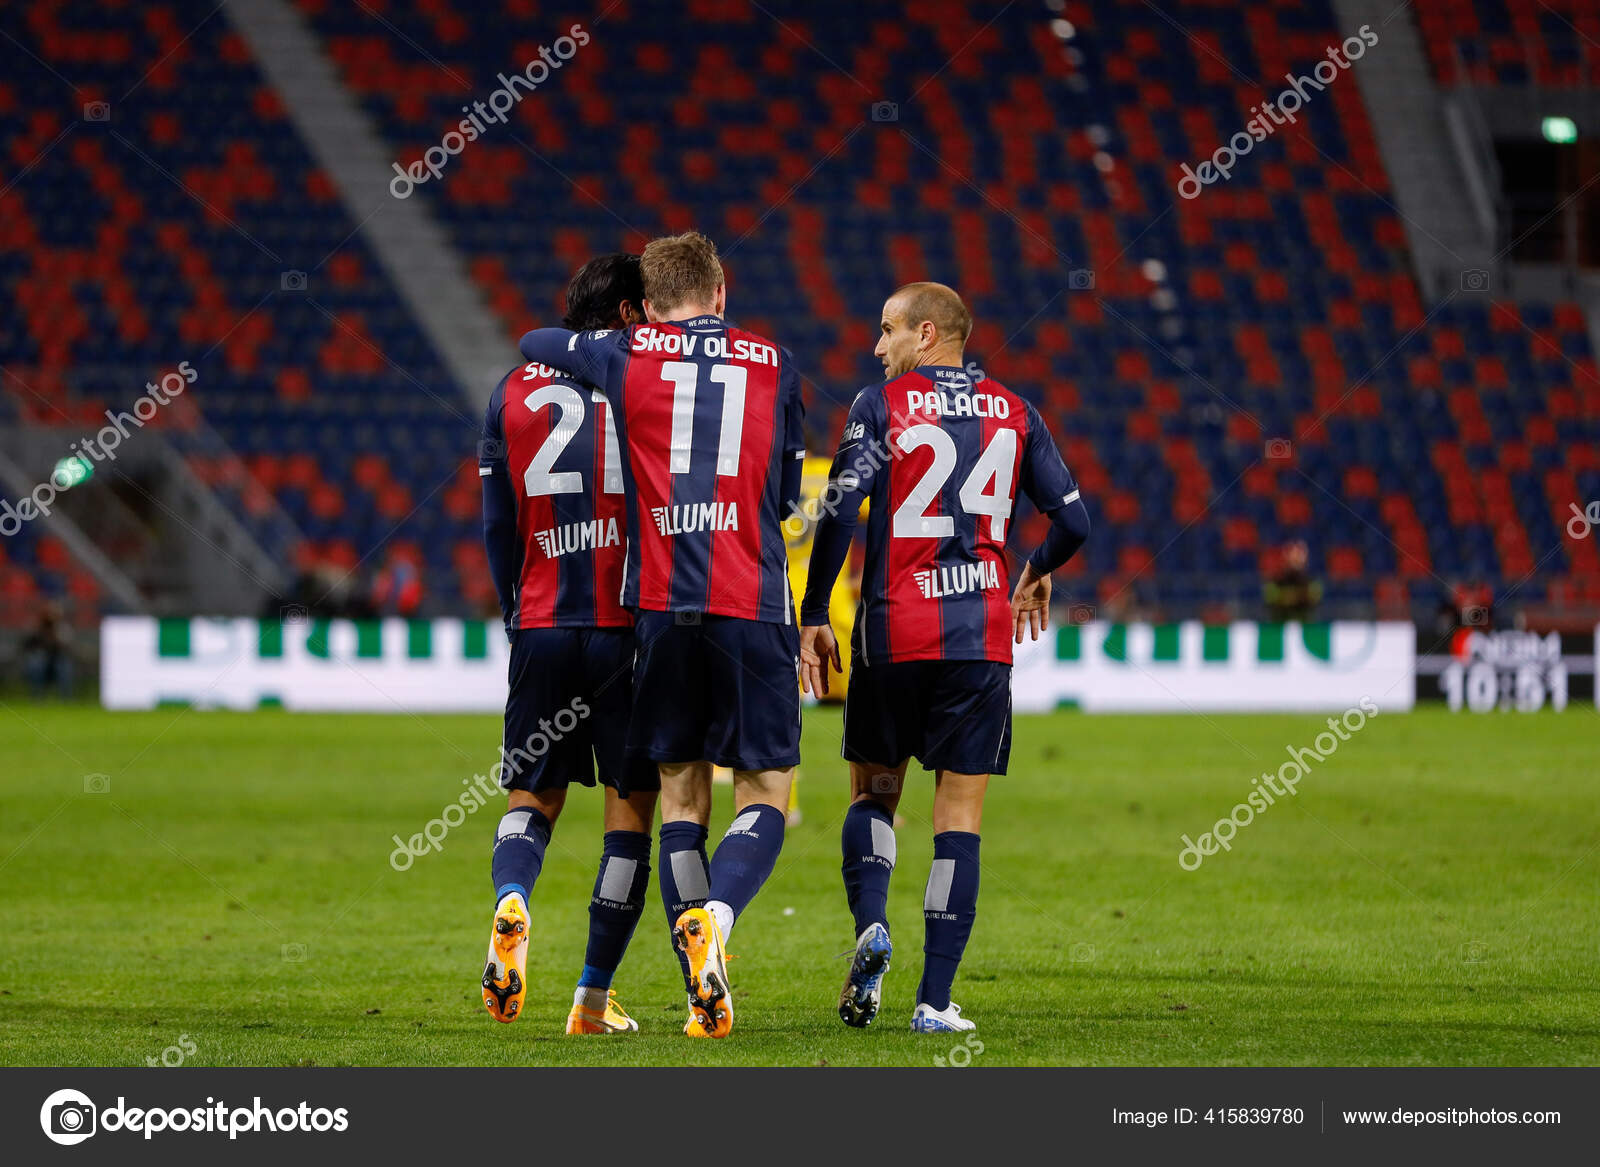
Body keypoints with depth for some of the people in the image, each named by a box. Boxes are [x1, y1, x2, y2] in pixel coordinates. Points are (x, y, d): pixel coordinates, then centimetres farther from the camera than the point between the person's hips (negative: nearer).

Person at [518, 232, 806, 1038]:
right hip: (752, 606, -1)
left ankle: (703, 995, 3)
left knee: (681, 796, 9)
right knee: (765, 793, 5)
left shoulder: (624, 356, 8)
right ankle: (713, 919, -23)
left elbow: (534, 344, 27)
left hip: (660, 601, 1)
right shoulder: (774, 365, 10)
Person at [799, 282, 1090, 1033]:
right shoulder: (1014, 415, 8)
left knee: (873, 792, 16)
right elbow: (1073, 521, 8)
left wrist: (813, 618, -3)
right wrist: (1038, 574, 29)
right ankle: (935, 1000, -1)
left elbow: (839, 513, -10)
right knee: (960, 814, 3)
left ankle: (870, 924, -11)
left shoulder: (880, 406, 0)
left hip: (893, 633, -1)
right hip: (981, 635, 1)